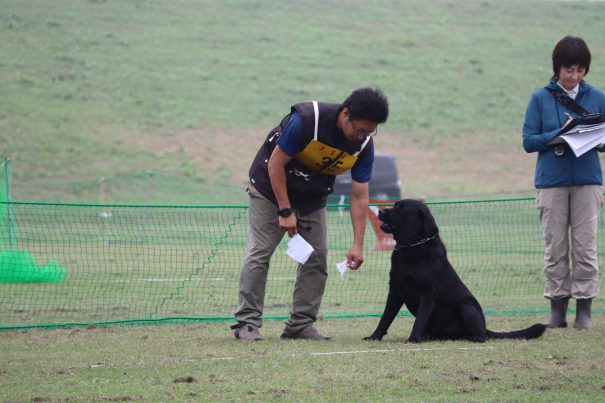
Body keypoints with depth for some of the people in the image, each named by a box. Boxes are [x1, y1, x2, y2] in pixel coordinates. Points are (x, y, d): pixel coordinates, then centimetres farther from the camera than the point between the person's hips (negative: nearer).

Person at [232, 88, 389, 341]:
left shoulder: (364, 145, -17)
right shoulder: (306, 120, -32)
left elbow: (359, 197, -10)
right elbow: (276, 163, -22)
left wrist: (358, 245, -15)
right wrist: (285, 212, -22)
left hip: (313, 197, 5)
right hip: (271, 185, -5)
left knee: (317, 258, -1)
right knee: (259, 253, -10)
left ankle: (300, 324, 6)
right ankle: (247, 323, -8)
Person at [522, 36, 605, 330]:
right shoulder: (541, 99, 3)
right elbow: (528, 141, 0)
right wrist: (559, 135, -14)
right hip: (552, 181, -1)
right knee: (555, 247, 1)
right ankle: (557, 308, 8)